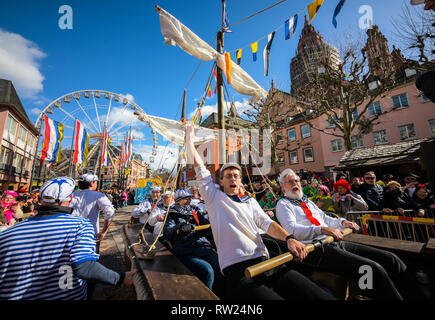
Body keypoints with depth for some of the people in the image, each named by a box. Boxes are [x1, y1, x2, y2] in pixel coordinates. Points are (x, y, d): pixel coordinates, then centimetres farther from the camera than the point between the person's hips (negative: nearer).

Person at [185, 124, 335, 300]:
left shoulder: (250, 201, 21)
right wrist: (189, 138, 16)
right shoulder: (215, 197, 9)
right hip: (237, 270, -4)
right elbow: (198, 165, 9)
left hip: (266, 262, 4)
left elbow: (266, 223, 8)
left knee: (323, 296, -14)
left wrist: (289, 238, -12)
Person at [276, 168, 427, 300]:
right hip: (316, 251, -8)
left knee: (391, 259, 1)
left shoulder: (307, 201, 23)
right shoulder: (283, 204, -3)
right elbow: (291, 229, -17)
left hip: (335, 243, 8)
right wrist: (323, 229, -24)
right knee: (373, 269, -23)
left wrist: (342, 222, 8)